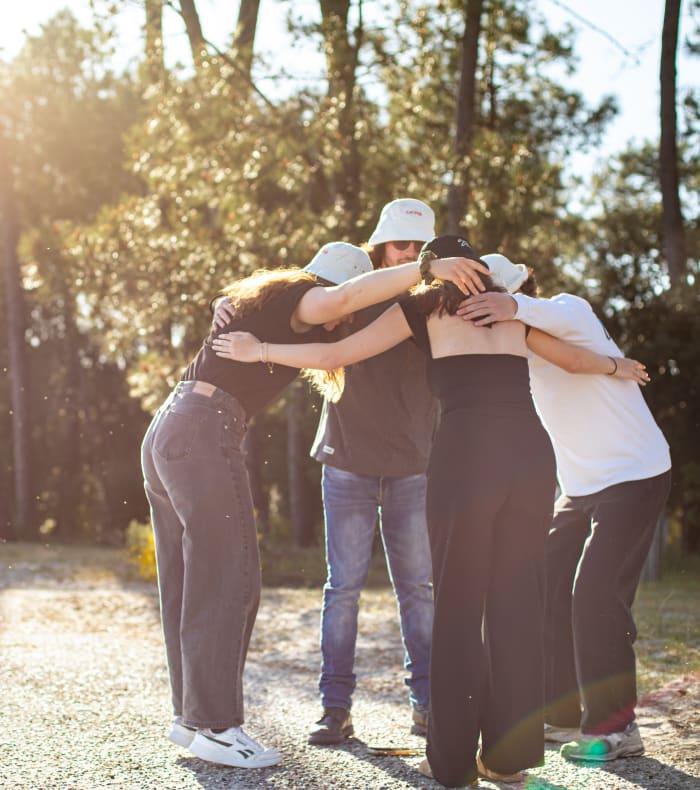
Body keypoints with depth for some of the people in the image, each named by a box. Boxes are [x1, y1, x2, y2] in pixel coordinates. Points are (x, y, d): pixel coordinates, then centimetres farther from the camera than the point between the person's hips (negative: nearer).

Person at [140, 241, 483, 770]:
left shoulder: (269, 297, 24)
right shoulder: (298, 295, -4)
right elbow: (342, 296, -28)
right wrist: (425, 268, -28)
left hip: (167, 430, 10)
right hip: (204, 433, -10)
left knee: (189, 584, 12)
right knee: (228, 581, -8)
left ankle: (192, 715, 17)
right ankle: (215, 726, -7)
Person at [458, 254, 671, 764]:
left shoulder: (570, 312, -17)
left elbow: (561, 315, -41)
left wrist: (515, 308, -61)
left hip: (635, 476, -8)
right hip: (580, 487, 8)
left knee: (596, 593, -17)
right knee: (546, 590, 4)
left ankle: (615, 725, -8)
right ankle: (561, 714, 15)